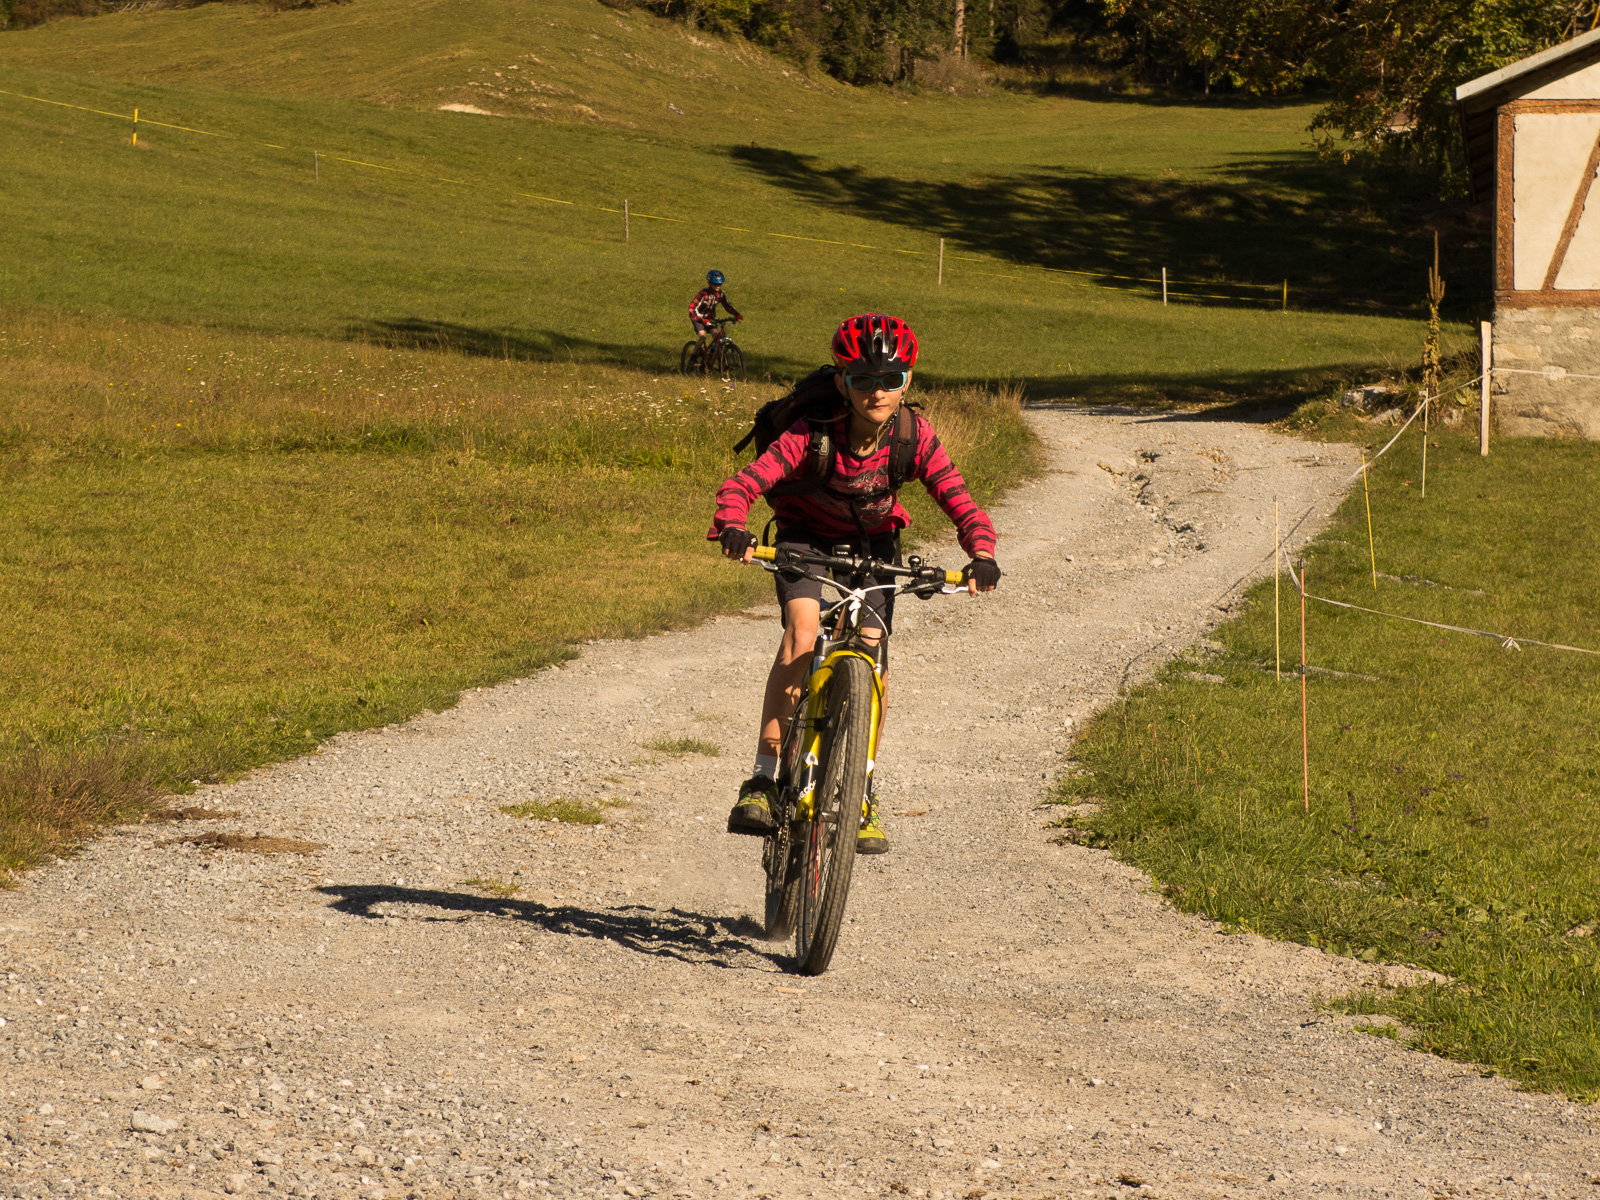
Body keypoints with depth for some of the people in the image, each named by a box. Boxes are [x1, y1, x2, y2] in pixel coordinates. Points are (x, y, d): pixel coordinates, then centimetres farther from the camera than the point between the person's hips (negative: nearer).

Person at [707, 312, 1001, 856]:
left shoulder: (914, 435, -24)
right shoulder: (812, 437, -31)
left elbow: (959, 500, -28)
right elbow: (744, 482, -37)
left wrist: (982, 555, -47)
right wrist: (732, 528, -58)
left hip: (872, 541, 2)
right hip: (806, 536, -2)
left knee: (872, 651, -13)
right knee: (803, 627, -28)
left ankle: (863, 792, 8)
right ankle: (763, 780, -27)